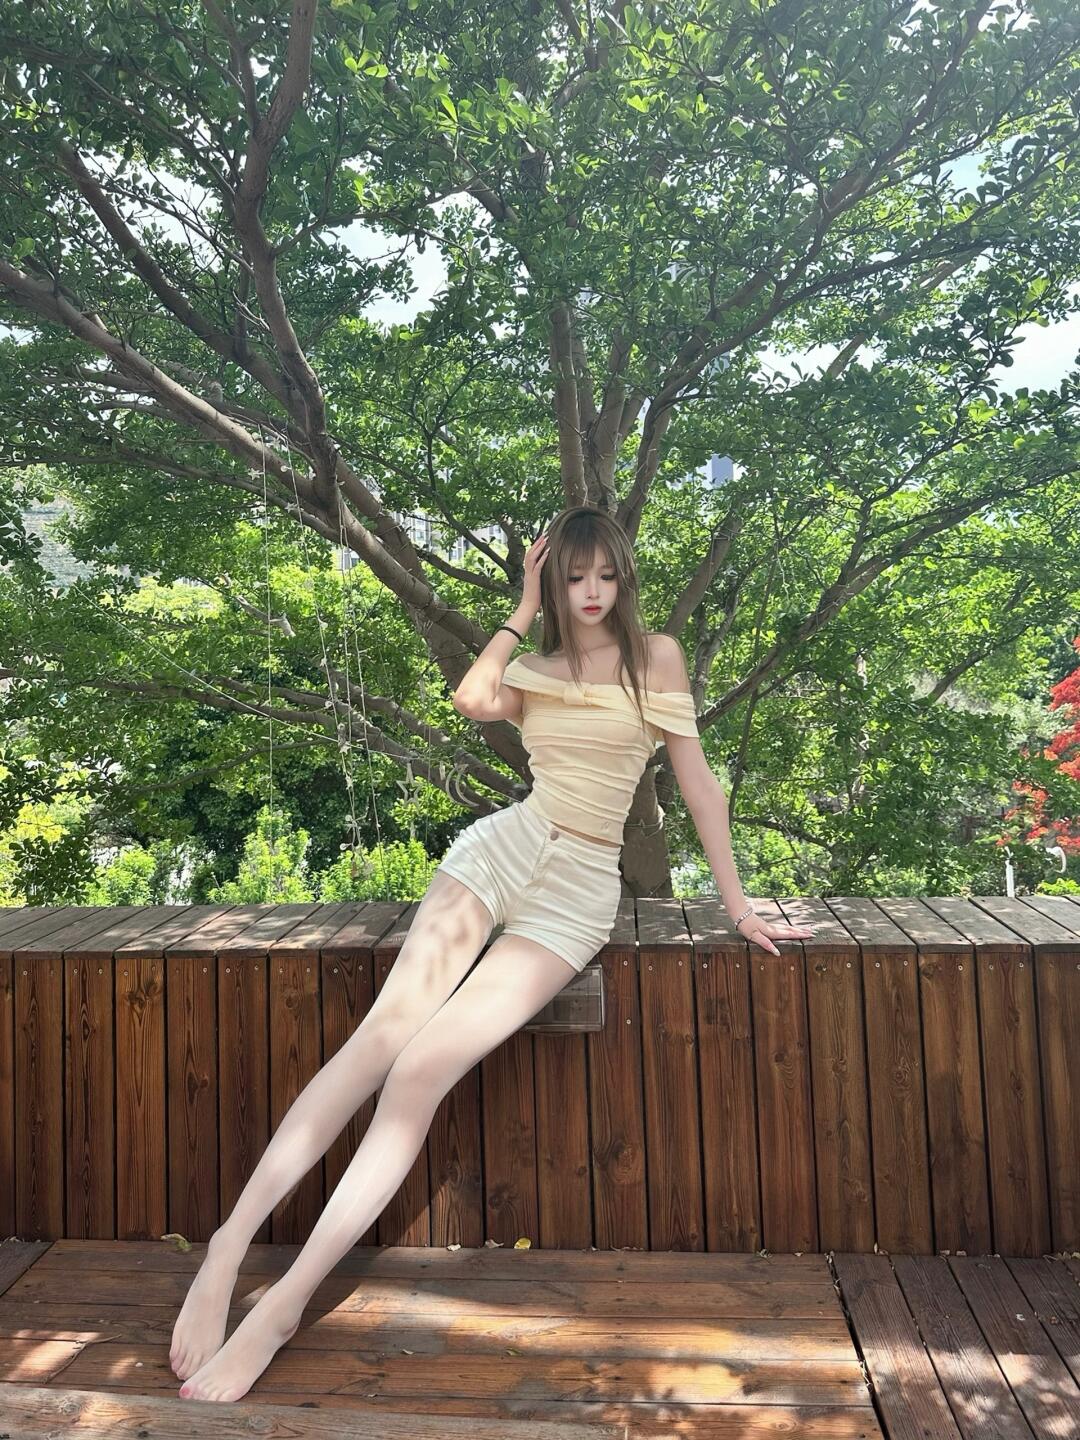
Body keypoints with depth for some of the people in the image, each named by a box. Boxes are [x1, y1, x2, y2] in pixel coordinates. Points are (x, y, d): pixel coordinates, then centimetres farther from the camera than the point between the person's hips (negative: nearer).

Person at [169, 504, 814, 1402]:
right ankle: (228, 1247, -14)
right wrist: (523, 611, 3)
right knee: (383, 1031, -19)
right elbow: (472, 700, -9)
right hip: (502, 847, 3)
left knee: (419, 1074, -18)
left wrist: (737, 904, 4)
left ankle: (284, 1304, -12)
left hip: (579, 890, -3)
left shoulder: (657, 656, 6)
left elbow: (696, 778, 5)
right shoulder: (532, 669, 14)